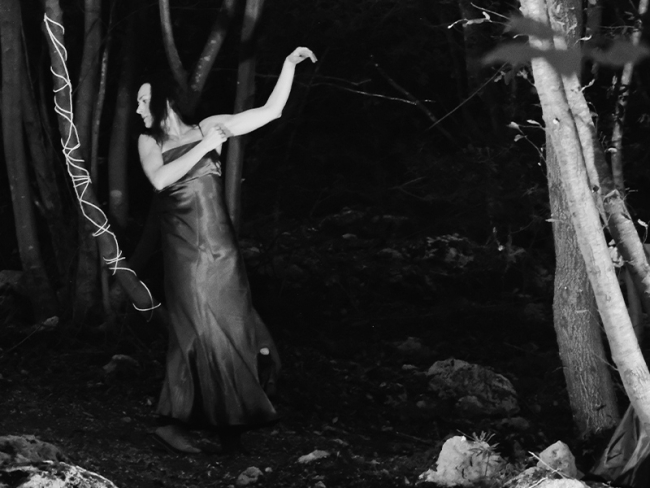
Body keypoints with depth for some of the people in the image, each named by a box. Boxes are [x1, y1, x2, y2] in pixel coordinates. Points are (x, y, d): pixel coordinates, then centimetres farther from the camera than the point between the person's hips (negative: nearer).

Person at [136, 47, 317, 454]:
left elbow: (271, 112, 2)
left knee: (228, 327, 4)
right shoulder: (149, 142, 6)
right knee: (200, 331, -5)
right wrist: (204, 147, -12)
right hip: (185, 249, -2)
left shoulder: (209, 128, 5)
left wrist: (289, 65, -5)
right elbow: (160, 179, -13)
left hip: (220, 245, 2)